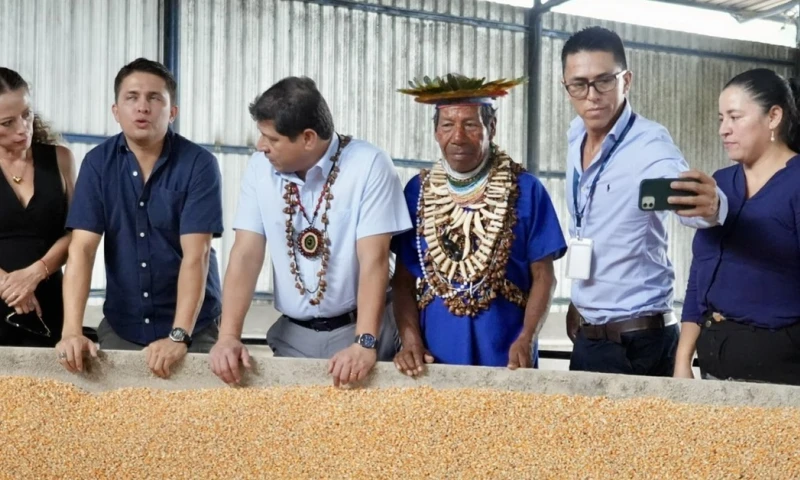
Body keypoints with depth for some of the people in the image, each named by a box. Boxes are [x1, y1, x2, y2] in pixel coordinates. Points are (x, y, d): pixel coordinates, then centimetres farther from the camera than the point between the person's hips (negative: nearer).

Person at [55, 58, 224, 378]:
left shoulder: (199, 164, -12)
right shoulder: (98, 163, -4)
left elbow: (196, 255, -18)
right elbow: (81, 249, -10)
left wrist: (178, 336, -28)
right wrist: (72, 331, -21)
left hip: (193, 327, -2)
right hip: (120, 325, 3)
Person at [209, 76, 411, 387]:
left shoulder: (369, 165, -14)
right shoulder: (260, 167, -3)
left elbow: (373, 259, -19)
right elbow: (247, 254, -6)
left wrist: (365, 343, -27)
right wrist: (228, 336, -17)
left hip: (356, 329, -3)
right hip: (292, 334, 4)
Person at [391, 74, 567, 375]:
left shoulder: (526, 190, -2)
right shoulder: (417, 192, 3)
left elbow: (543, 276, -1)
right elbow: (403, 279, 6)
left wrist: (526, 340, -15)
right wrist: (410, 342, -8)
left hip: (505, 357, -1)